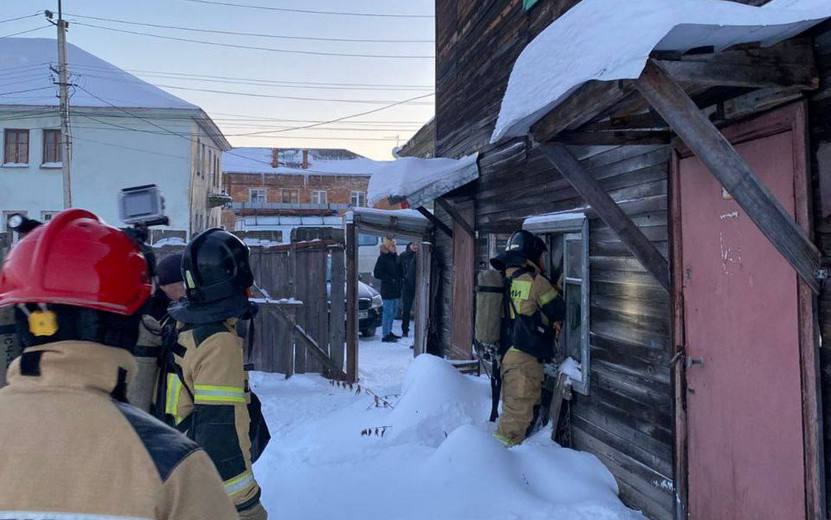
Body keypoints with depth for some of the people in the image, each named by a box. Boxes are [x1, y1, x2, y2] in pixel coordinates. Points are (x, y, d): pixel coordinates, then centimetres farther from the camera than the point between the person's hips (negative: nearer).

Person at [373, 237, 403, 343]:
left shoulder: (395, 256, 12)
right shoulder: (382, 257, -9)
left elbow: (399, 270, 22)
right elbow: (376, 273, -13)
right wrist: (390, 279, -16)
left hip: (396, 289, 8)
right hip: (387, 290, -8)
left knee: (393, 312, 14)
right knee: (388, 312, -5)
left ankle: (389, 332, 26)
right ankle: (385, 335, 0)